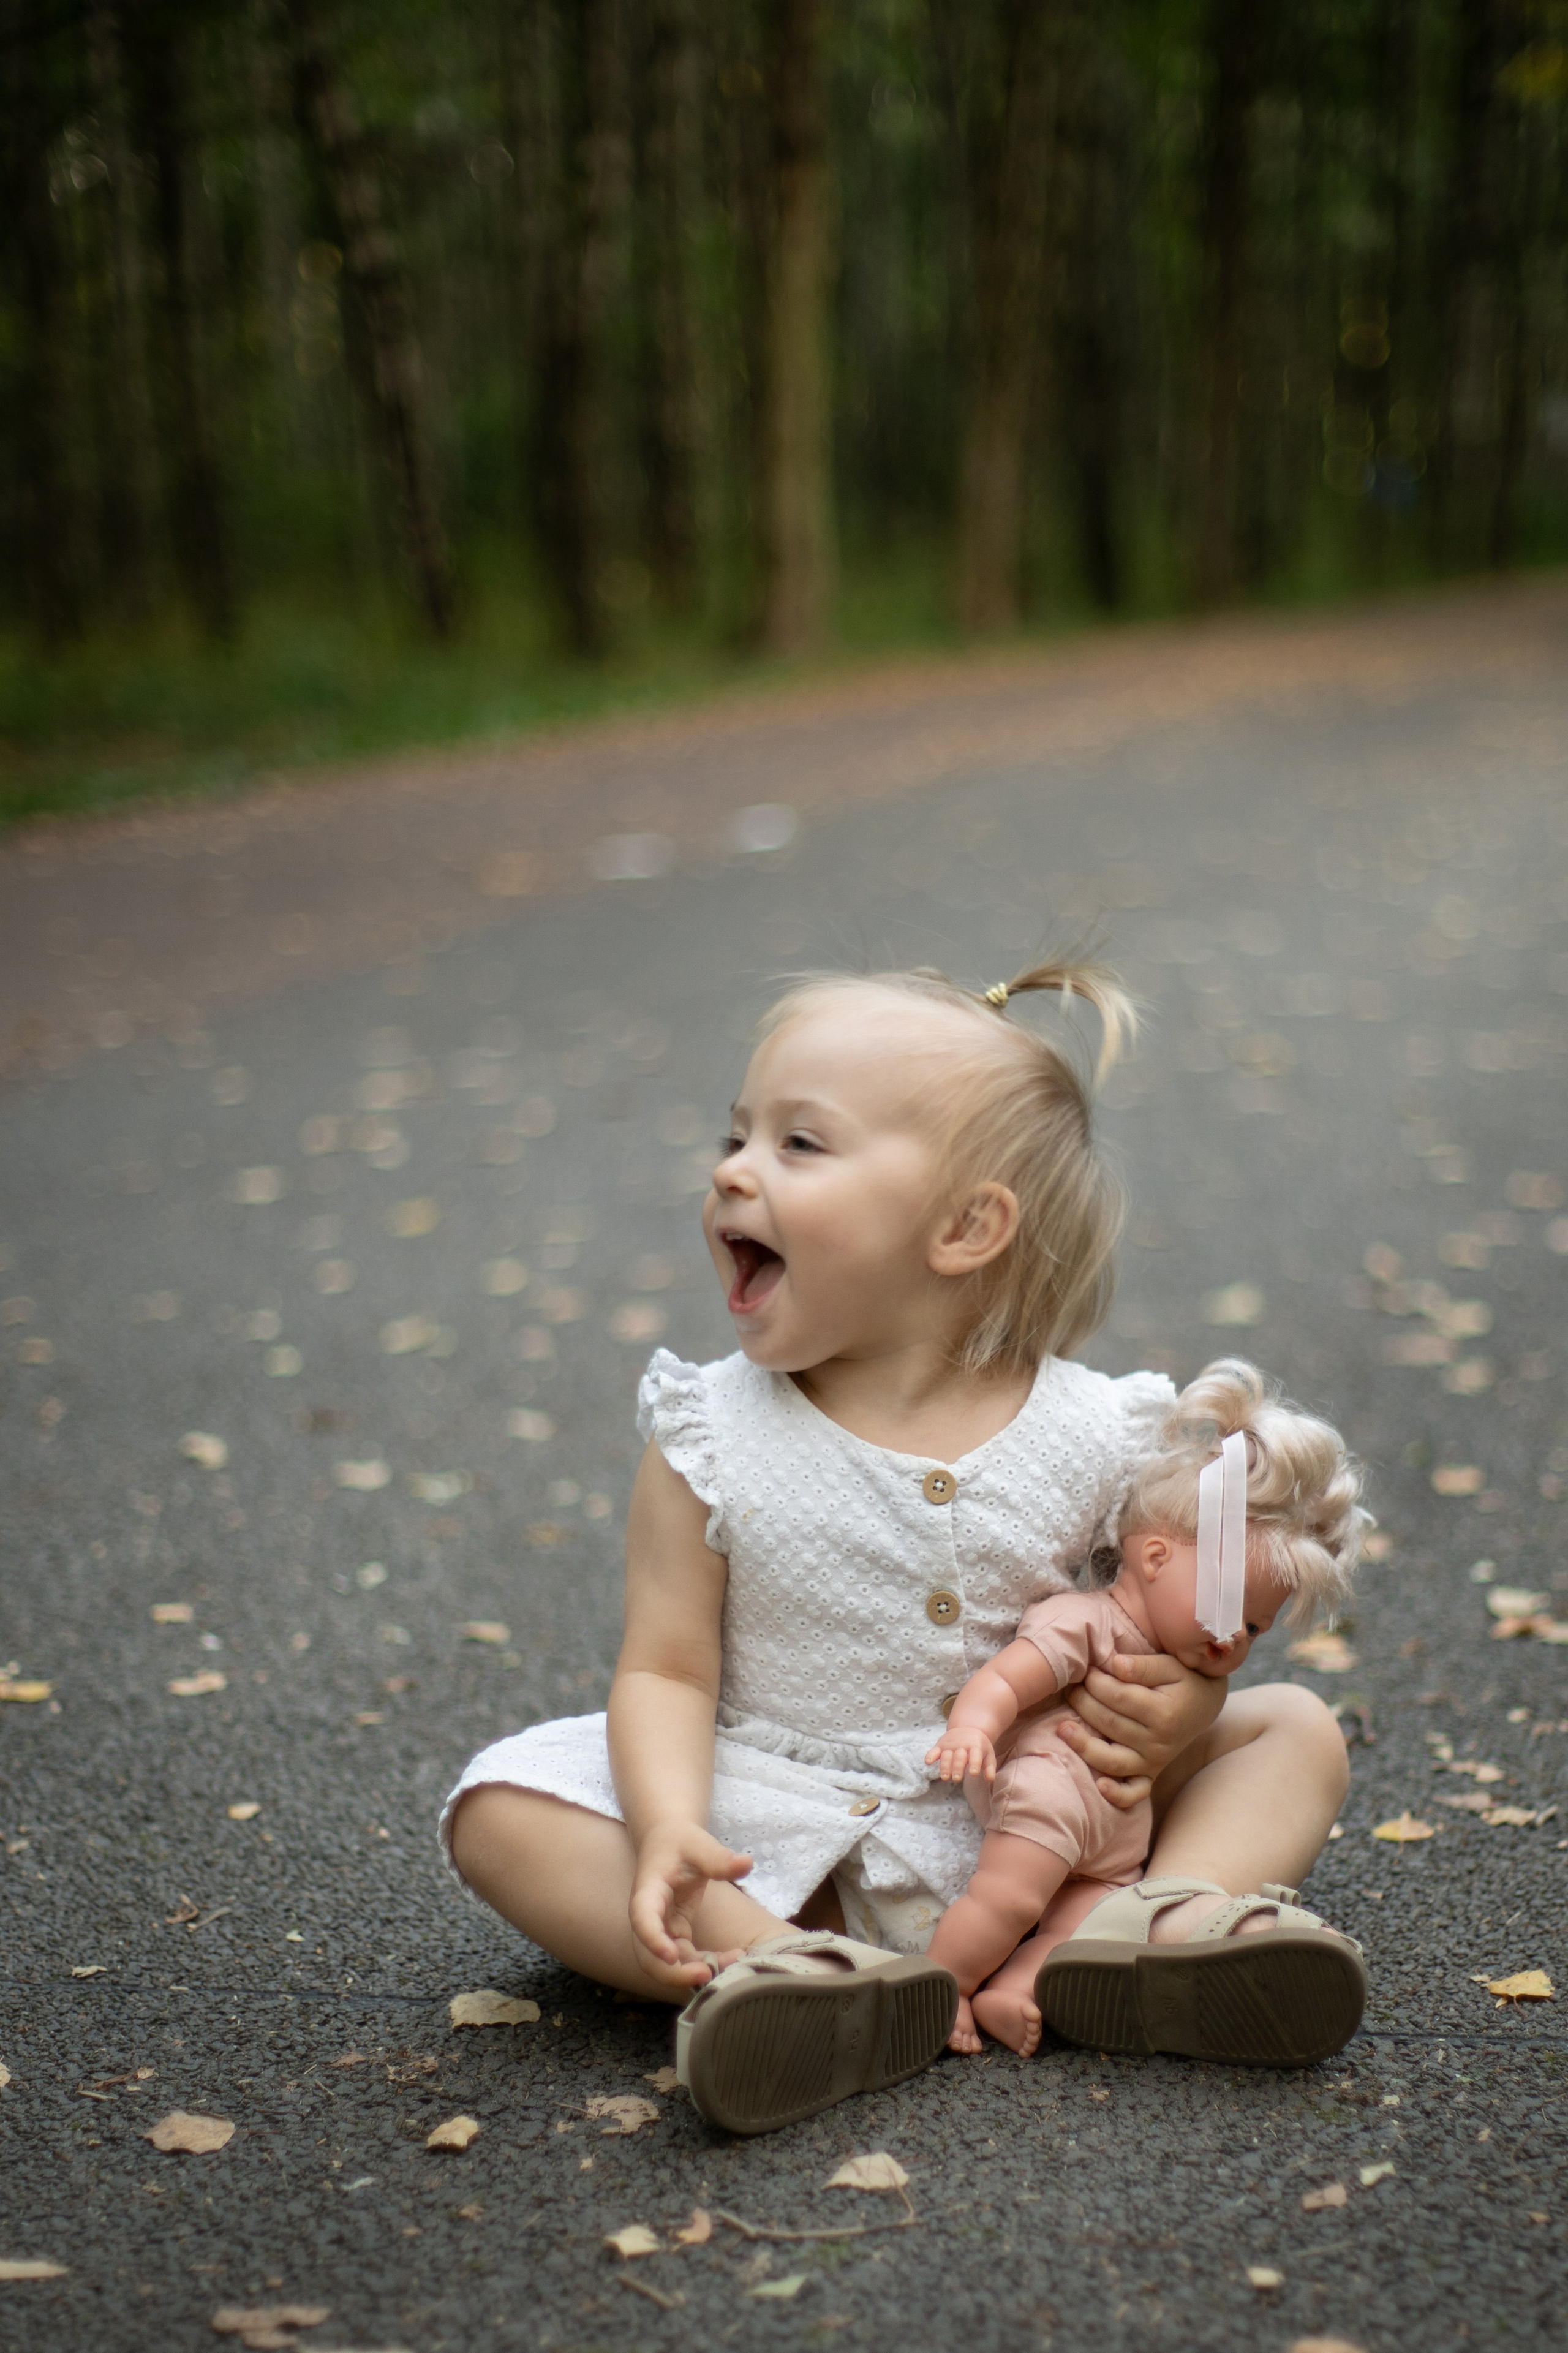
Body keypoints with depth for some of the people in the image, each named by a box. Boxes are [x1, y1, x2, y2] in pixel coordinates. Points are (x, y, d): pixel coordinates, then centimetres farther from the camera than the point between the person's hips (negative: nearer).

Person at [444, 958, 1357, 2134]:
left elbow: (1181, 1632, 4)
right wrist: (670, 1830, -27)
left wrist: (1176, 1714, -20)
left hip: (1019, 1828, 1)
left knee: (1295, 1728, -6)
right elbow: (670, 1671, -8)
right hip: (776, 1839, -1)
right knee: (504, 1807, -20)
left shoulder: (1094, 1439, -7)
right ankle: (782, 1962, -37)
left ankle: (1167, 1921, -32)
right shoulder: (712, 1442, -7)